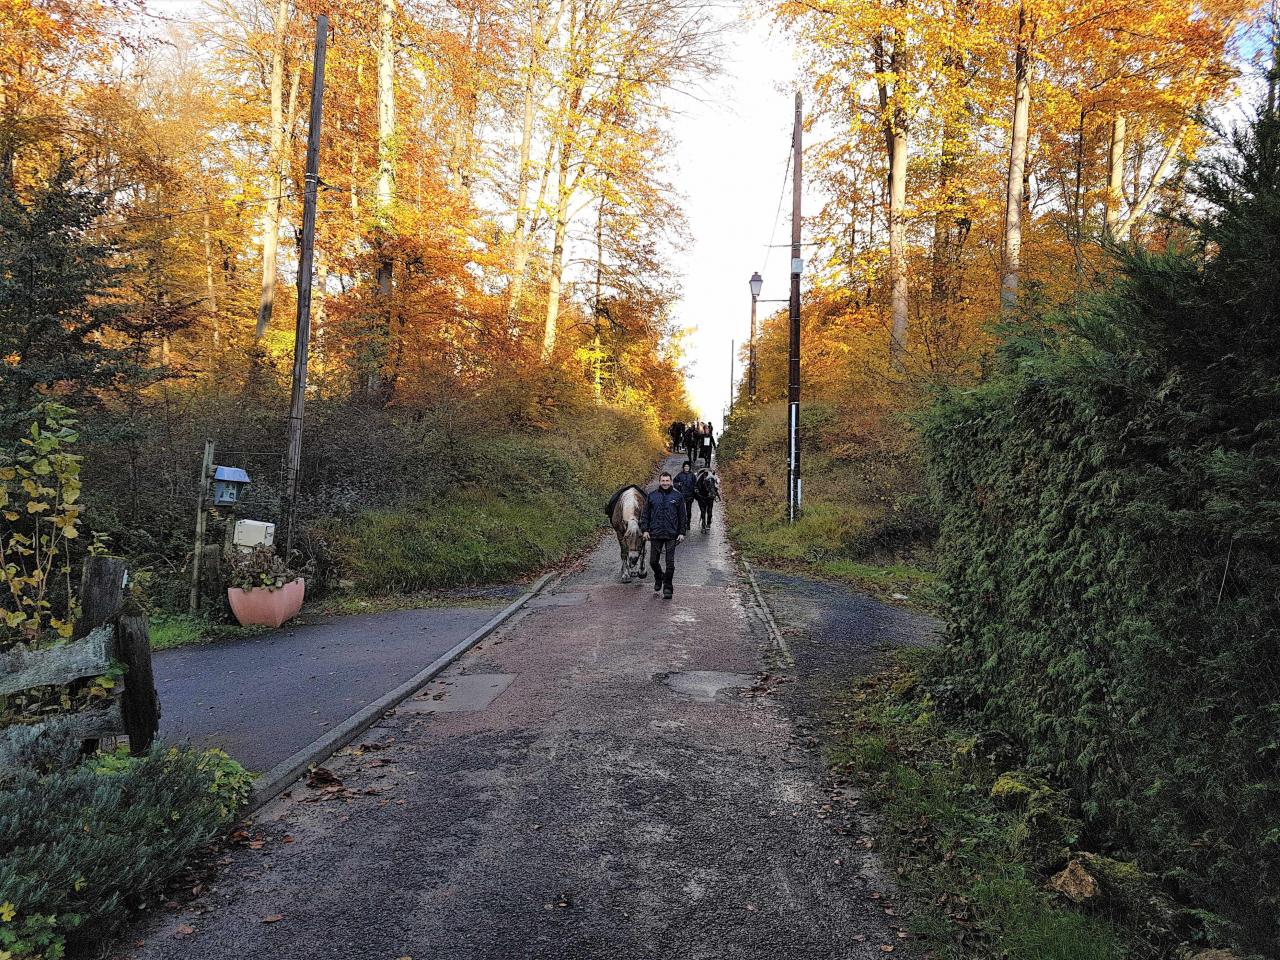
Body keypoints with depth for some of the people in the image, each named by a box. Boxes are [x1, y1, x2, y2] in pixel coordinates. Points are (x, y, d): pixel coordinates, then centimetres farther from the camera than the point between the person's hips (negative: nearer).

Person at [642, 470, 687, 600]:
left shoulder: (677, 496, 3)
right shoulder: (652, 496, 6)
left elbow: (683, 516, 5)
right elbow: (645, 514, 9)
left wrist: (682, 532, 0)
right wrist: (645, 529, 0)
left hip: (671, 535, -2)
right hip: (655, 535, 2)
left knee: (670, 563, -2)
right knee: (653, 561, 7)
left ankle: (667, 588, 7)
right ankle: (658, 578, 36)